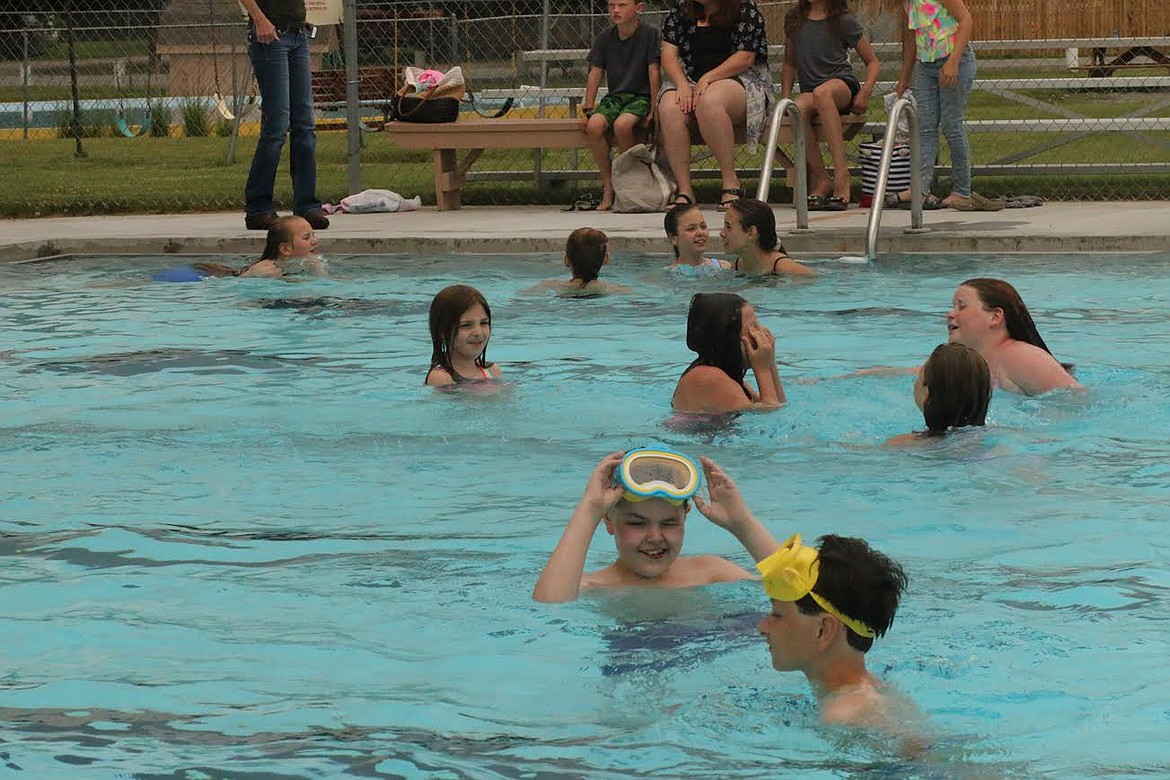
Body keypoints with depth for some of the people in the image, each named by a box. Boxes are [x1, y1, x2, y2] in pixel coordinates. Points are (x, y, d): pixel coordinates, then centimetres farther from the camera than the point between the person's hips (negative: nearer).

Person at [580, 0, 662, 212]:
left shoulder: (650, 33, -7)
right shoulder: (605, 37, 5)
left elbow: (654, 72, -8)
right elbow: (595, 74, 7)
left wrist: (654, 108, -12)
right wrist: (588, 108, -1)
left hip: (641, 97, -4)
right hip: (614, 97, 4)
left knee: (622, 125, -35)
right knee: (594, 125, -28)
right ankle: (608, 187, -17)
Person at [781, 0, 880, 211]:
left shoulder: (843, 22, 4)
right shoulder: (794, 19, 15)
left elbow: (873, 62, 9)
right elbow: (789, 63, 25)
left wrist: (865, 93, -8)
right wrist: (786, 97, 10)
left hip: (843, 85, -3)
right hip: (809, 92, 3)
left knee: (821, 93, -41)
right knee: (799, 107, -36)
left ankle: (842, 175, -43)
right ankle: (821, 180, -29)